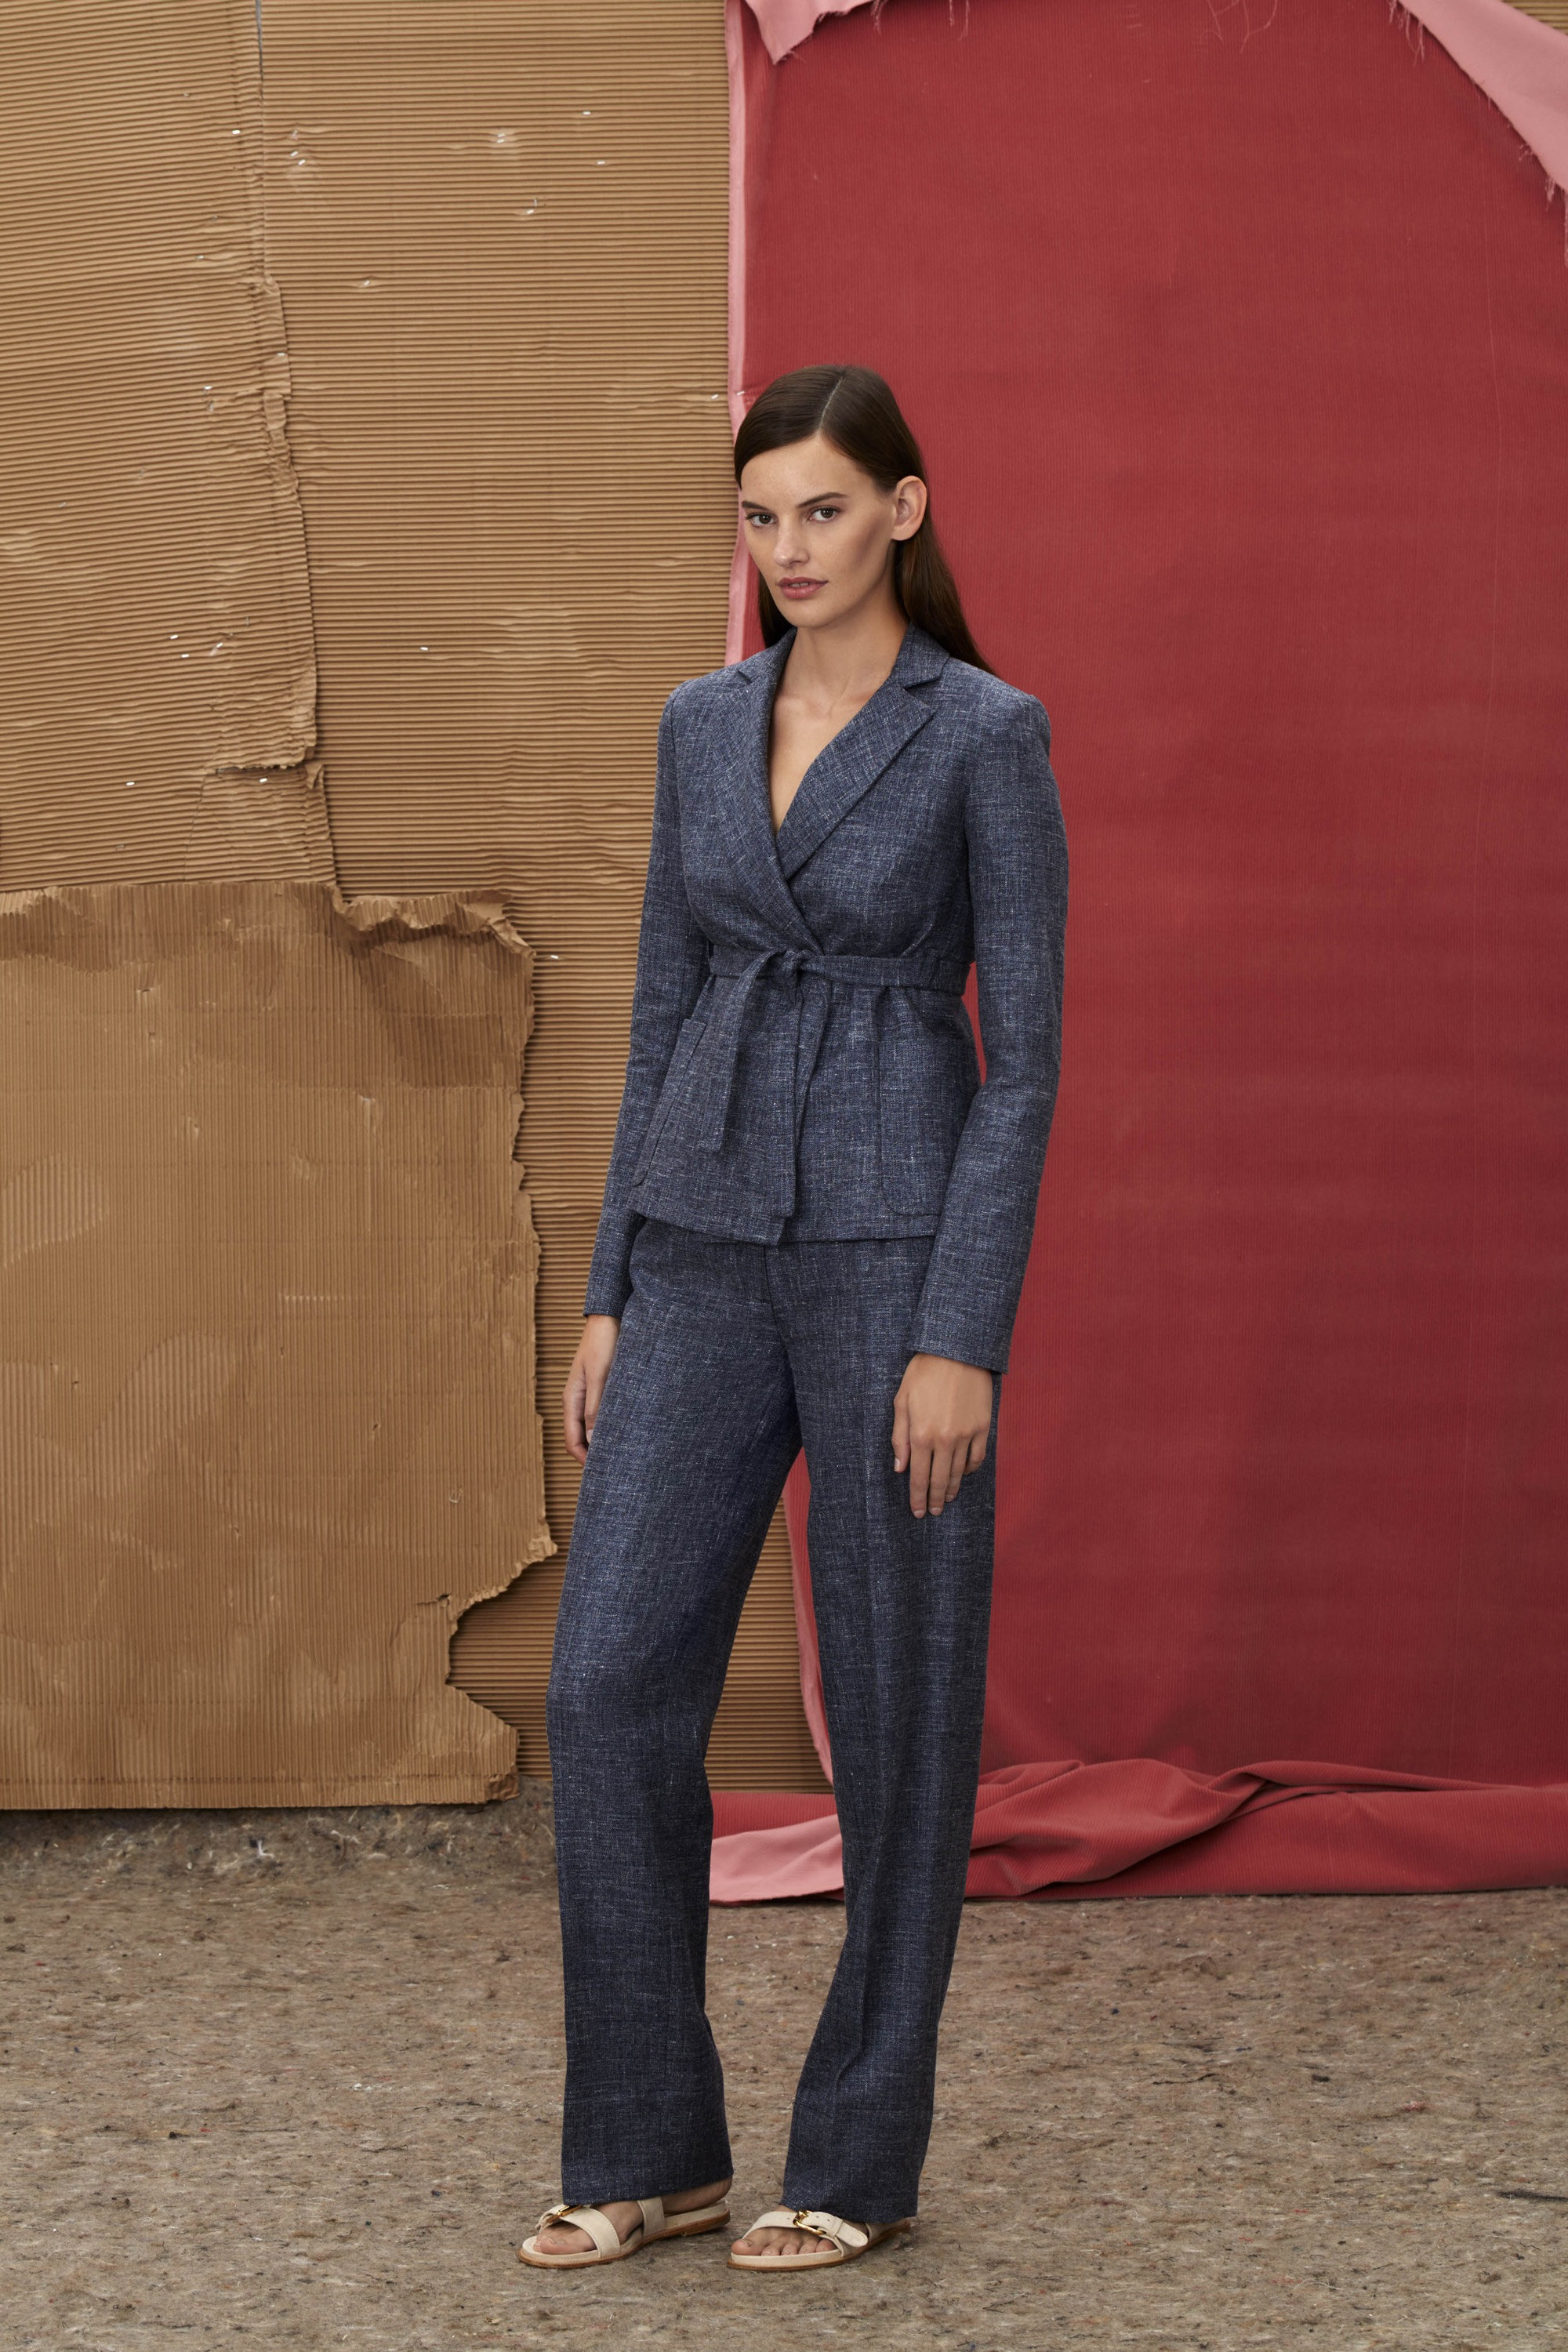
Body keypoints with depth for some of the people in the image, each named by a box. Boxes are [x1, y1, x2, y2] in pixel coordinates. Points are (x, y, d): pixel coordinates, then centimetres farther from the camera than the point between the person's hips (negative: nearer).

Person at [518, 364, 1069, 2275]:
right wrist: (608, 1296, 9)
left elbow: (1025, 1056, -8)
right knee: (613, 1682, -2)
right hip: (710, 1251, 5)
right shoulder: (701, 726, 11)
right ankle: (647, 2145, 10)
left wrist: (964, 1340, -14)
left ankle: (863, 2152, 16)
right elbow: (665, 1017, 13)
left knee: (892, 1704, 3)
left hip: (899, 1244, -5)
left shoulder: (990, 736, -6)